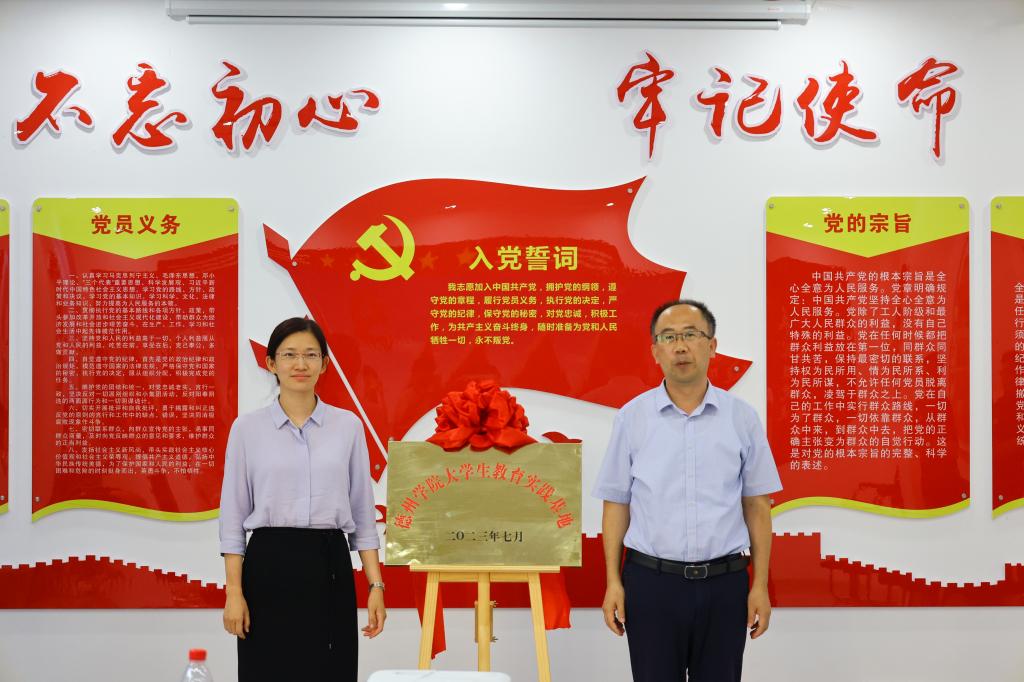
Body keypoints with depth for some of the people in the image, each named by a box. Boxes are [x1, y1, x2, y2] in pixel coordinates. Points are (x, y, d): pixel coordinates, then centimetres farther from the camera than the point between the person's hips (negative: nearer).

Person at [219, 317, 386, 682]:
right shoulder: (247, 427, 1)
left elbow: (363, 515, 6)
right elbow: (233, 516, 1)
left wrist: (376, 586, 0)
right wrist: (234, 592, -6)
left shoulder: (348, 425, 5)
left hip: (329, 568, 1)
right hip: (270, 568, -1)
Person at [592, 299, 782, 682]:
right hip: (651, 581, 0)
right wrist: (613, 582, -1)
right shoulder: (632, 416, -1)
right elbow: (616, 503, 3)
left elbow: (757, 506, 4)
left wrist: (761, 585, 0)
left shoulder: (741, 417, 0)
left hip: (723, 583, 1)